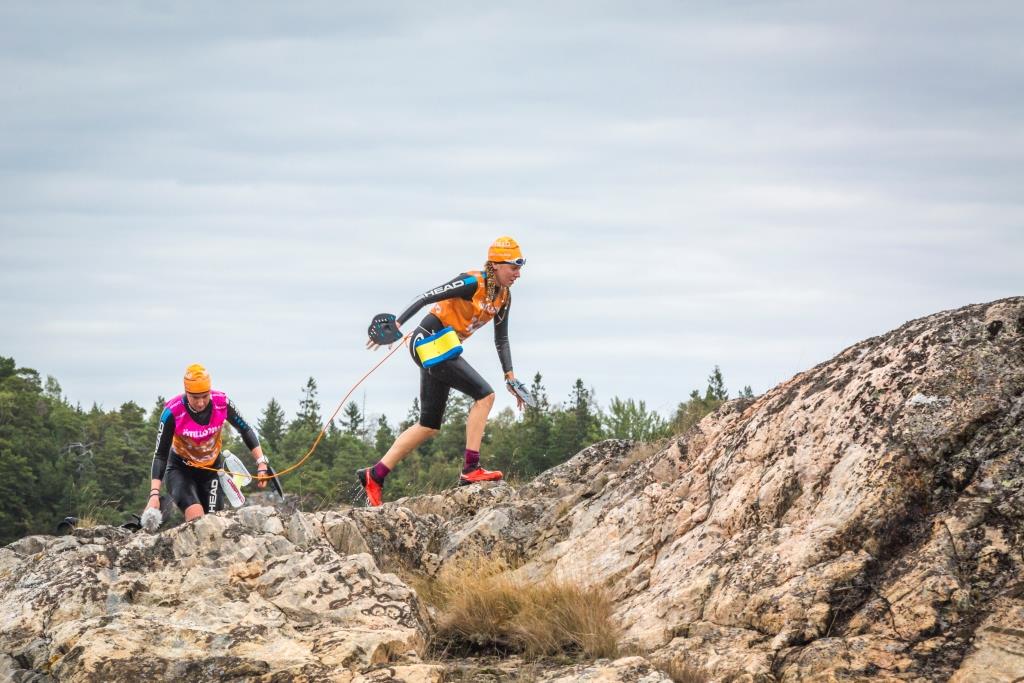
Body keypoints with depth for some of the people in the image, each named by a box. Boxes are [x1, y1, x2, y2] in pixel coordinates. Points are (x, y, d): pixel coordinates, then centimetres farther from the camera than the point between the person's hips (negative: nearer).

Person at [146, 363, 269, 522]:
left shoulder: (222, 403, -20)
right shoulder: (172, 412, -26)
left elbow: (246, 431, -4)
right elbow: (160, 455, -22)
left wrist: (262, 463, -12)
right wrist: (154, 494, -30)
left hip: (212, 469, 3)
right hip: (181, 470, -3)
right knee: (197, 519, -27)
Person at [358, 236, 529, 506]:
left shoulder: (504, 296, 10)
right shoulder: (473, 283, -16)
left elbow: (501, 339, 20)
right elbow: (427, 297, -20)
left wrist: (510, 375, 12)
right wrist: (397, 323, -29)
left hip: (441, 350, 10)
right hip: (432, 342, -10)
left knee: (429, 426, 11)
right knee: (484, 394, -17)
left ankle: (374, 476, 15)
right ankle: (470, 469, -17)